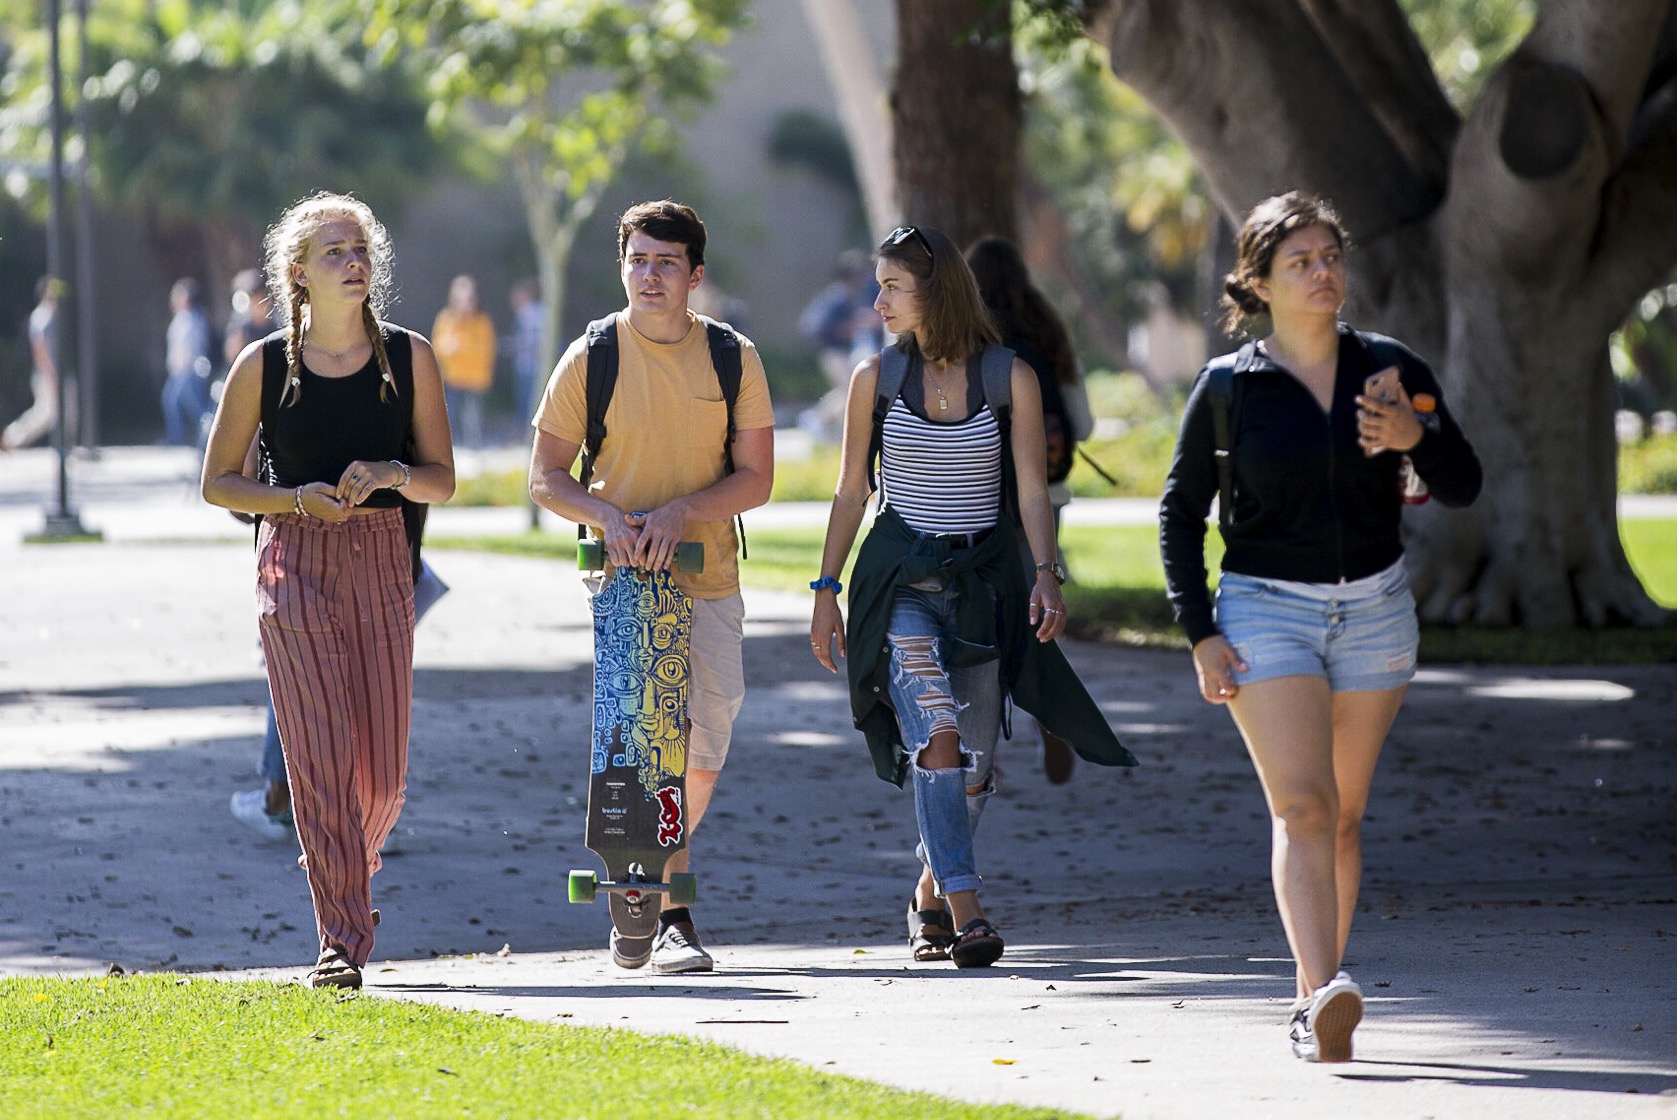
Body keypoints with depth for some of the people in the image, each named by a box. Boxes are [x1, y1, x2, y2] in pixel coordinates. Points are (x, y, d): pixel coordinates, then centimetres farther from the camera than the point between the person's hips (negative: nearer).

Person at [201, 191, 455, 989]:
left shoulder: (408, 358, 4)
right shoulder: (264, 366, 0)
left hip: (383, 562, 2)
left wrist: (390, 474, -14)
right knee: (321, 759, -11)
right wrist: (295, 498, -12)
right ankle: (341, 940, -9)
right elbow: (217, 482, 5)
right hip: (296, 565, -2)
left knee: (383, 772, 4)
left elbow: (442, 479, 7)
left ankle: (342, 865, 35)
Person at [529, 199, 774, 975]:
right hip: (621, 576, -2)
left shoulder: (733, 359, 3)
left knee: (703, 755, 1)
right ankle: (669, 910, -3)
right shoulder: (591, 358, -1)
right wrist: (605, 515, -17)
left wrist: (679, 511, -15)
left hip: (707, 579, 2)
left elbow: (755, 477, 1)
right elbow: (545, 478, 3)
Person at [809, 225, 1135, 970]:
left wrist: (1046, 574, -15)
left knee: (973, 767, 5)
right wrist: (827, 589, 4)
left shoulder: (1010, 378, -1)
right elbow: (850, 493, 8)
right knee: (936, 738, -20)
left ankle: (928, 898, 28)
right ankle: (965, 910, -24)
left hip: (984, 581, 1)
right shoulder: (877, 377, 3)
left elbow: (1031, 491, -2)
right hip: (901, 579, -1)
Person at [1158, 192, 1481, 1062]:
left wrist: (1417, 436, -16)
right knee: (1302, 806, -17)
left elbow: (1463, 487, 5)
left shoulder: (1389, 370, 3)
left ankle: (1311, 1005, 17)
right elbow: (1181, 513, 3)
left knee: (1342, 815, 7)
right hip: (1267, 609, -3)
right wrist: (1201, 634, -5)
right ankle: (1327, 993, -30)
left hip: (1374, 609, 3)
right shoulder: (1228, 387, -3)